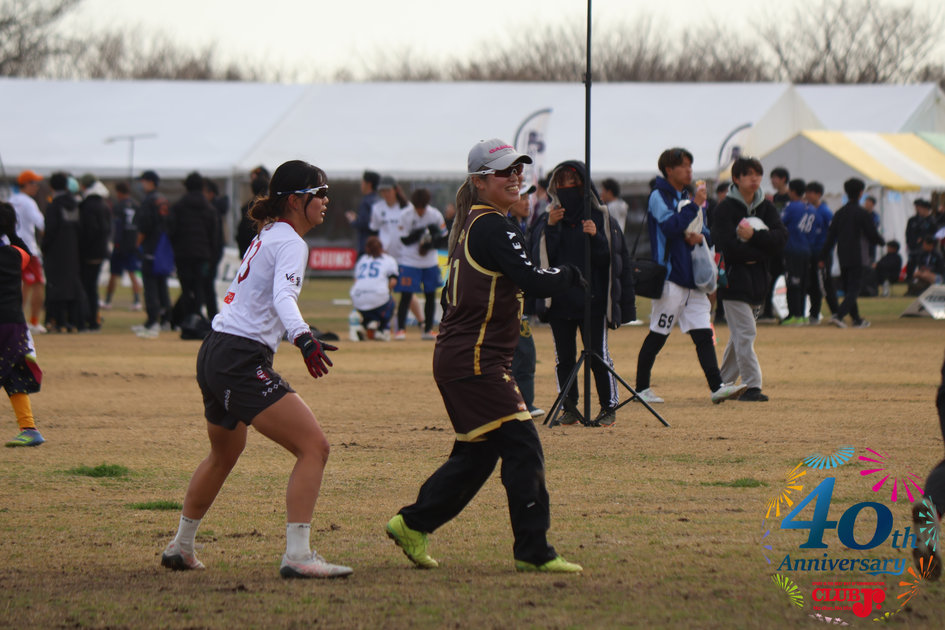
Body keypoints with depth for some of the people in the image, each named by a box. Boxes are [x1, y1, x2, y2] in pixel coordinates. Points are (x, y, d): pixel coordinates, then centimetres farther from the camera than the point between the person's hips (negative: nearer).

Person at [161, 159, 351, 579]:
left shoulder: (266, 237, 18)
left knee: (224, 454, 31)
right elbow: (284, 296, -28)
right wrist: (304, 339, -45)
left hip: (214, 355, 11)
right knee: (314, 447, -15)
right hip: (242, 362, -11)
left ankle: (180, 547, 44)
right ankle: (297, 555, -23)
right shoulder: (289, 242, -10)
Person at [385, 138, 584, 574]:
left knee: (477, 454, 17)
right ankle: (533, 551, -8)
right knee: (522, 447, -9)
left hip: (457, 358, 10)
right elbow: (533, 282, -22)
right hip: (475, 362, -10)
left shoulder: (472, 225, 16)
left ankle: (412, 524, 23)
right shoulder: (491, 227, -14)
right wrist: (572, 275, -6)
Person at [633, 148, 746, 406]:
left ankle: (717, 386, -9)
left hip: (693, 276, 7)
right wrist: (694, 205, -22)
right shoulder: (659, 197, -5)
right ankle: (641, 388, 7)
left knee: (703, 333, -2)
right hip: (671, 276, -7)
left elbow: (705, 230, 22)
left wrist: (700, 236, 0)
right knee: (658, 335, -2)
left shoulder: (688, 196, 19)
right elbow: (671, 226, -21)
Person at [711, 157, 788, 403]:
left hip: (758, 280, 6)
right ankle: (751, 385, -14)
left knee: (739, 335, 12)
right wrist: (763, 253, -10)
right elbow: (730, 247, -17)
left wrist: (754, 236, -18)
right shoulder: (726, 209, -7)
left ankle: (723, 384, 22)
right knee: (744, 334, -12)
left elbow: (781, 237, -4)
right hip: (735, 279, -6)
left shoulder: (767, 208, 10)